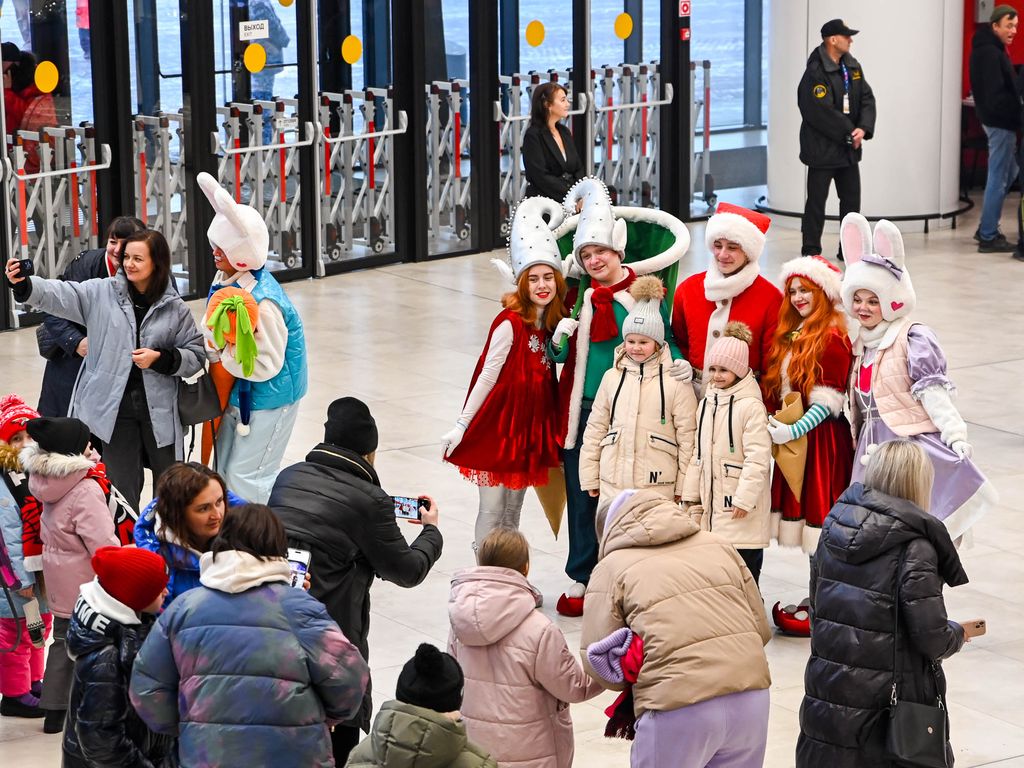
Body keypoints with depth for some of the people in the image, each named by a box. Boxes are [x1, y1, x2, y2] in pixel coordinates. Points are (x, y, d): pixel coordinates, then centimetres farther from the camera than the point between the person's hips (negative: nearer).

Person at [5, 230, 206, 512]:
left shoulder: (175, 309, 1)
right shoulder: (101, 294, 1)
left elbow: (196, 355, 4)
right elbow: (59, 295, -12)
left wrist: (161, 359, -13)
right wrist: (23, 284, -29)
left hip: (159, 411, 0)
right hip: (115, 408, 0)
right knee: (123, 489, 8)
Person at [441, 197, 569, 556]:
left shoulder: (554, 322, 2)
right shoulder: (510, 323, -17)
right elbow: (487, 376, -14)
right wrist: (462, 425, -13)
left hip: (532, 425, 7)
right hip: (499, 424, -7)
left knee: (513, 511, 16)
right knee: (492, 508, -2)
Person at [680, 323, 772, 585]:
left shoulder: (750, 406, -11)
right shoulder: (706, 404, 14)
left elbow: (758, 458, -15)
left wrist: (744, 499, -18)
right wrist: (692, 496, 17)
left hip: (742, 514, -7)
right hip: (712, 509, 8)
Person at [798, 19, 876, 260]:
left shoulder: (853, 67, 8)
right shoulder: (816, 72, -16)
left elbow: (867, 99, 5)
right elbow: (822, 112, -22)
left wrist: (863, 129, -12)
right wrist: (849, 134, -16)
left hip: (849, 149, 8)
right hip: (822, 148, -7)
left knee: (852, 199, 12)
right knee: (816, 201, 1)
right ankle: (811, 251, 8)